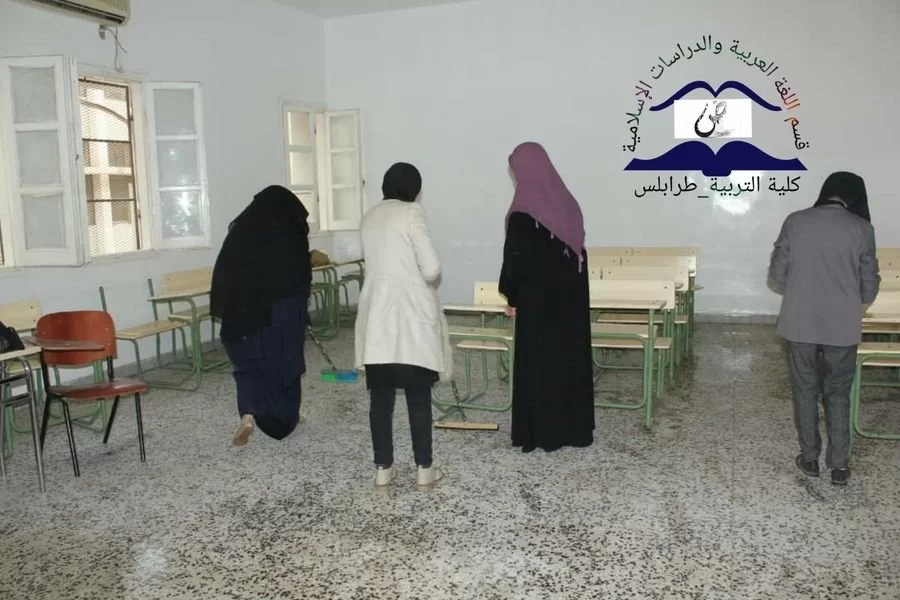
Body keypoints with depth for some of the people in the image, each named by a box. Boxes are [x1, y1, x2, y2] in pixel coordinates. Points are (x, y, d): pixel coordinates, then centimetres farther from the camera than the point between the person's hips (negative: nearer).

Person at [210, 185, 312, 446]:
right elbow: (304, 276, 2)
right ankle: (287, 418, 24)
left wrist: (224, 310, 3)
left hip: (248, 309, 0)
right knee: (286, 361, 14)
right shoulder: (294, 233, -2)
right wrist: (300, 308, 14)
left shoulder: (240, 231, -1)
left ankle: (248, 415, -9)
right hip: (287, 309, 0)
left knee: (250, 362, 10)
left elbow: (224, 272, -3)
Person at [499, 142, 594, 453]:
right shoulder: (567, 202, 5)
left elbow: (515, 259, -13)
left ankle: (541, 432, 11)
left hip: (538, 301, -6)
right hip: (571, 297, 6)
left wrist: (512, 297, 0)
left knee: (538, 364, 4)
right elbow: (577, 250, 11)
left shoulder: (523, 212, -15)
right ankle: (575, 428, 22)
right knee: (570, 360, 13)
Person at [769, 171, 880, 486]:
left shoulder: (795, 221, -2)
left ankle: (810, 458, 22)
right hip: (842, 326, 0)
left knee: (805, 391, 14)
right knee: (838, 393, 13)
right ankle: (839, 465, 17)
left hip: (800, 323, 1)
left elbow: (777, 273, 0)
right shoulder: (861, 228, -5)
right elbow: (869, 286, 0)